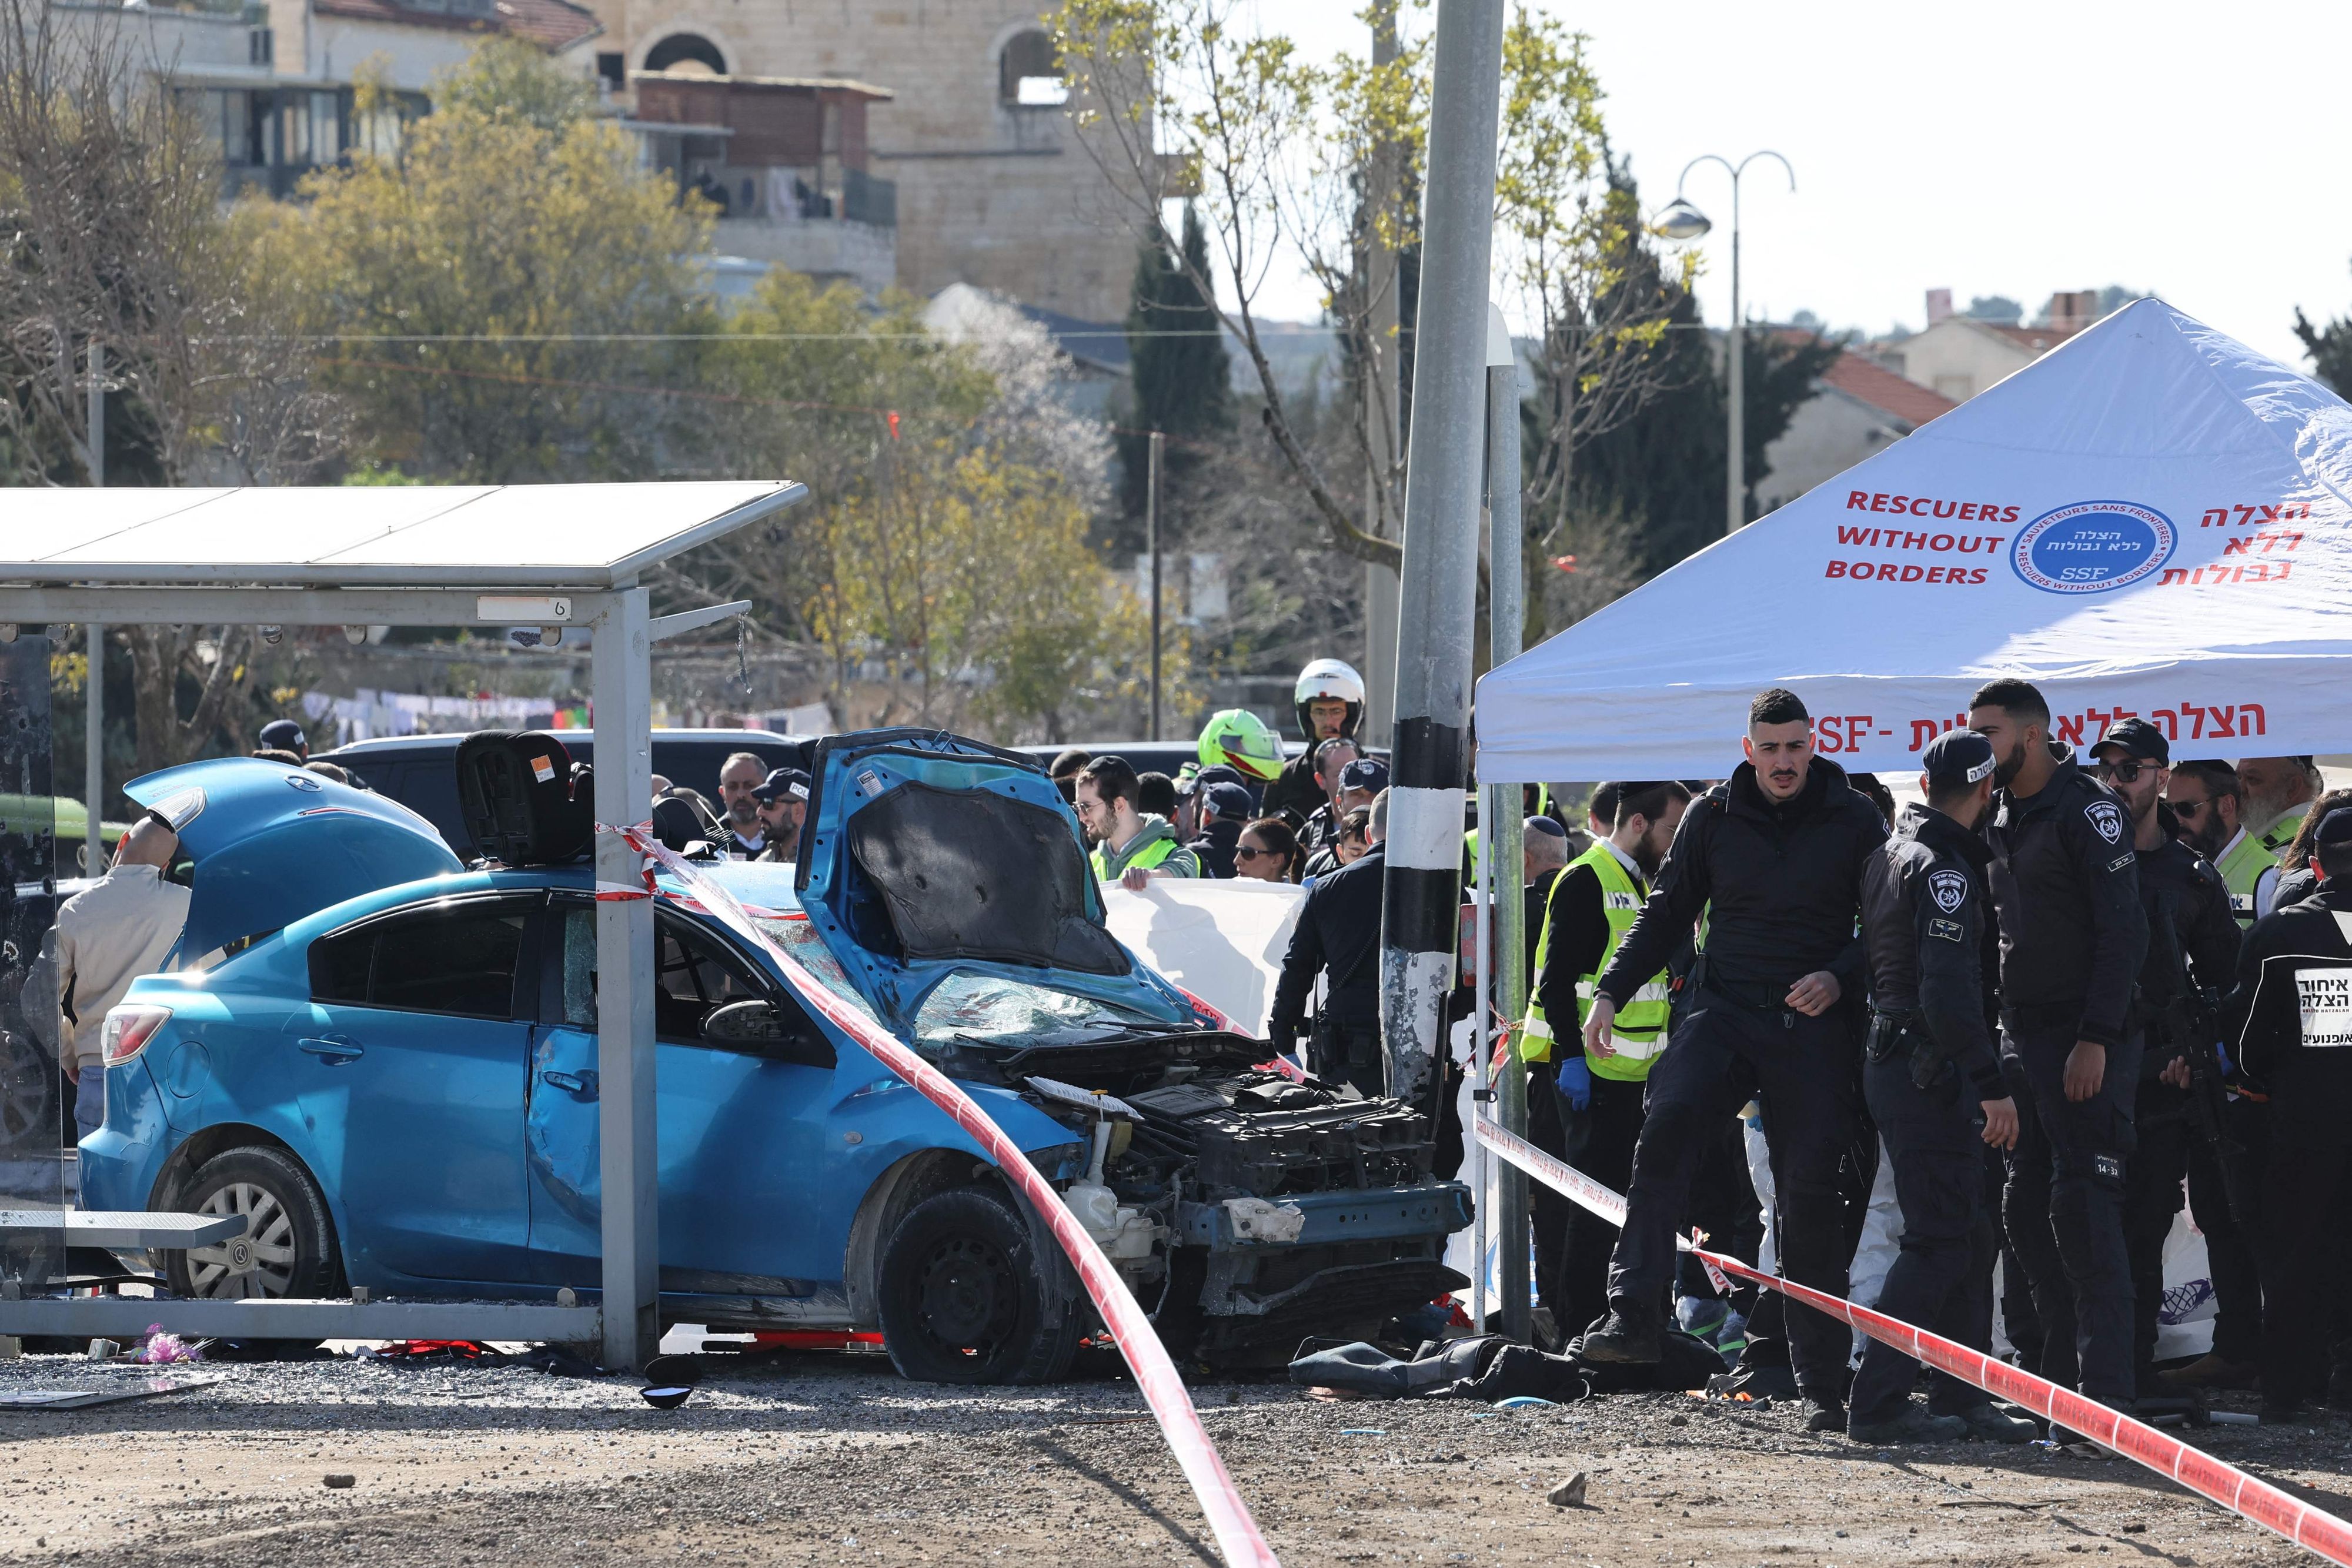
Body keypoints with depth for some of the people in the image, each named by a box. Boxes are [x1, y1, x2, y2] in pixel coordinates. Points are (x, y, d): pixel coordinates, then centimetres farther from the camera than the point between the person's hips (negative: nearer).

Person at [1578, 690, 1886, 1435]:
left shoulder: (1854, 823, 2)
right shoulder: (1713, 817, 7)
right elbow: (1666, 913, 15)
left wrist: (1839, 979, -12)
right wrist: (1612, 991, 5)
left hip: (1814, 1028, -1)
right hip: (1722, 1010, 1)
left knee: (1809, 1194, 0)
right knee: (1666, 1128, -25)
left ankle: (1821, 1384, 8)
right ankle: (1634, 1318, -29)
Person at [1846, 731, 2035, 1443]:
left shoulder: (1890, 854, 15)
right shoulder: (1941, 869, -16)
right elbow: (1948, 994, -24)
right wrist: (1992, 1086, -22)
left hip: (1892, 1058, 10)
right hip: (1930, 1070, -10)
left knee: (1967, 1235, 14)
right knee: (1941, 1242, -8)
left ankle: (1961, 1397, 17)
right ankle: (1878, 1404, -10)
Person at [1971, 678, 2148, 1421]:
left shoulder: (2088, 810, -11)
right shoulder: (2000, 818, 15)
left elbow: (2124, 932, -15)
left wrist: (2095, 1039, -21)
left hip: (2086, 1045, -8)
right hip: (2022, 1038, 8)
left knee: (2082, 1209, -12)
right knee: (2027, 1208, 7)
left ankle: (2106, 1386, -13)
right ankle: (2063, 1371, 14)